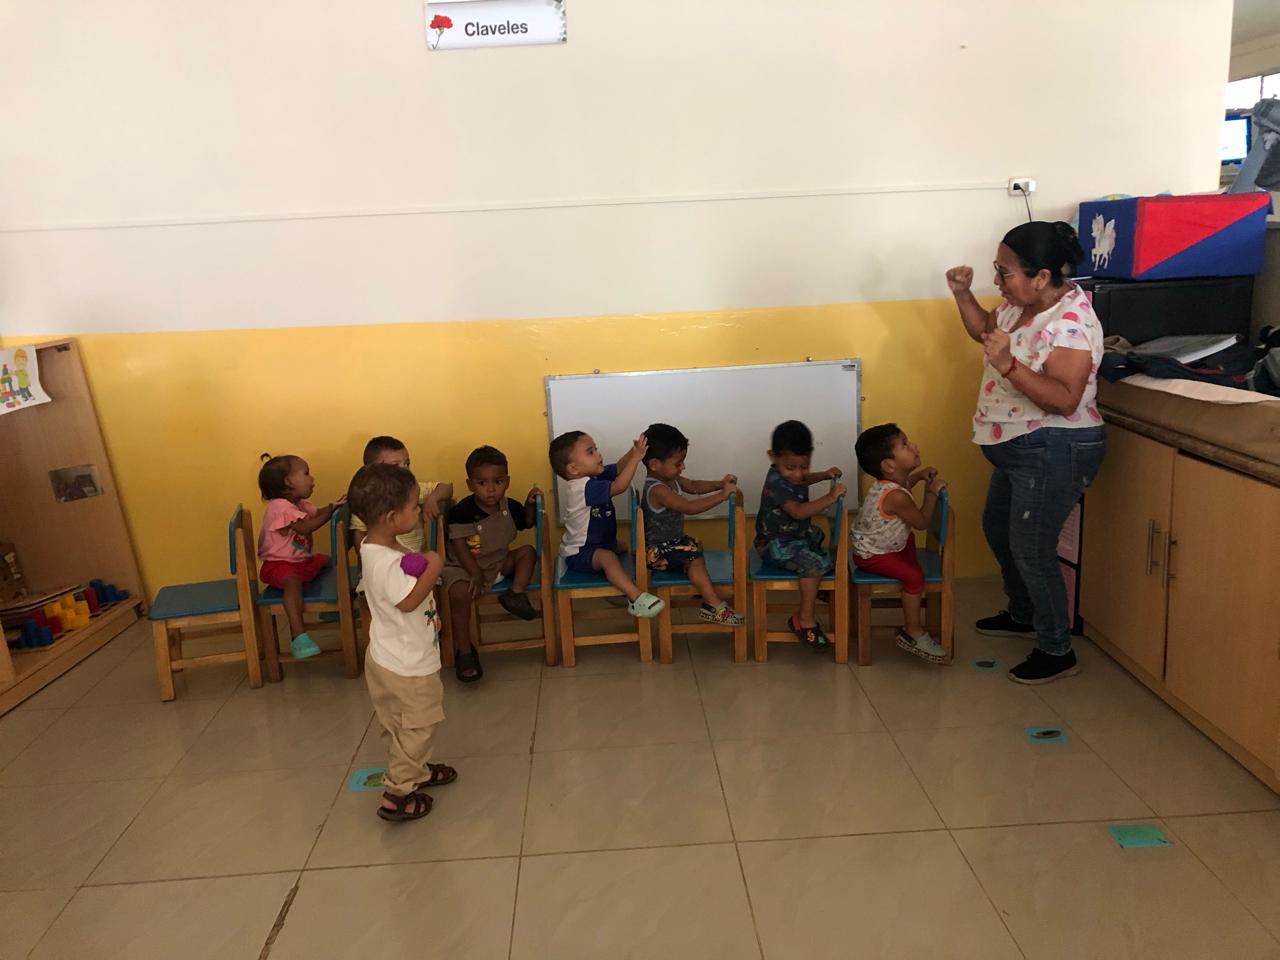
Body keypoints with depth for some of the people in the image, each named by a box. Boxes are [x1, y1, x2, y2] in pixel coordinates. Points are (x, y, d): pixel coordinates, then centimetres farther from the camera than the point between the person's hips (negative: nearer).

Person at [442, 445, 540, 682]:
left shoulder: (510, 507, -1)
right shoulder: (461, 511, -18)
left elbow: (526, 523, 18)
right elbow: (459, 546, -18)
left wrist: (530, 504, -1)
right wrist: (476, 574, -24)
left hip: (499, 563, 6)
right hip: (464, 566, -5)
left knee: (528, 552, -5)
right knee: (460, 593, -32)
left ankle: (516, 593, -17)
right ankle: (464, 651, -19)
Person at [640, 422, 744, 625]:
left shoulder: (670, 478, 1)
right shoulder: (657, 490, -29)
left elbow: (693, 486, 15)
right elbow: (690, 508, -36)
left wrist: (720, 484, -2)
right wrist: (723, 495, -32)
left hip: (671, 540, 11)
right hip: (655, 551, -11)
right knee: (694, 556, -20)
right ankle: (714, 606, -17)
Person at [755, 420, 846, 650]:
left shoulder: (790, 473, 1)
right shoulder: (776, 483, -27)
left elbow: (802, 481, 29)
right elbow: (798, 511, -39)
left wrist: (824, 475, 13)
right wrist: (831, 497, -38)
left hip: (798, 535, 10)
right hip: (776, 544, -10)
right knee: (813, 564, -28)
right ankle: (806, 619, -19)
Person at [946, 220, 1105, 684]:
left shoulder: (1071, 322, -25)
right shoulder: (1022, 305, 2)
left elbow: (1064, 401, -30)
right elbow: (985, 329, 21)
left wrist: (1008, 366, -39)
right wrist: (962, 294, 4)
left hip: (1054, 452, -10)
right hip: (1019, 448, 10)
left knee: (1030, 549, -3)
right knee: (997, 528, 22)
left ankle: (1057, 651, 14)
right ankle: (1023, 614, 42)